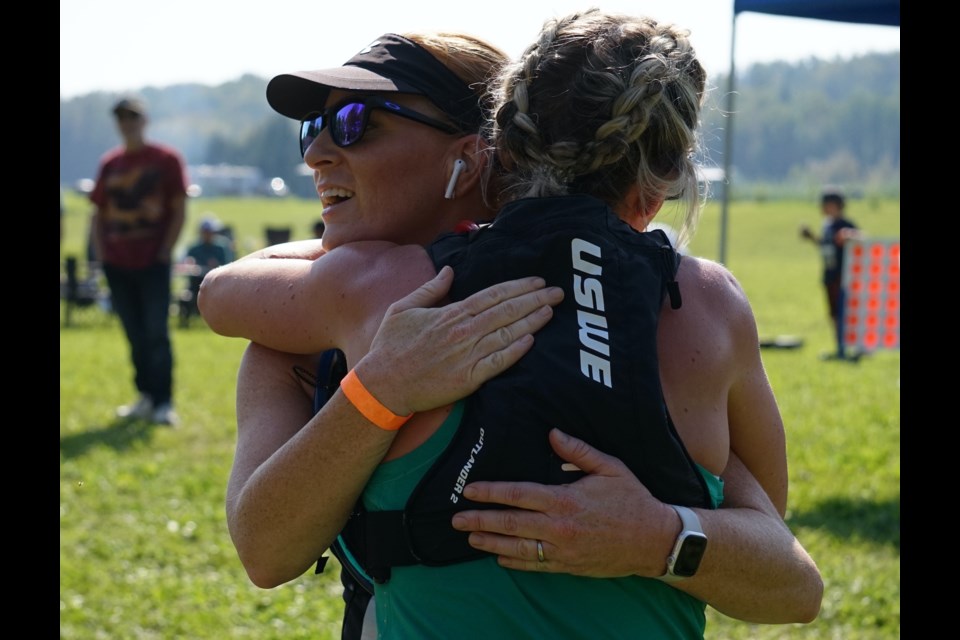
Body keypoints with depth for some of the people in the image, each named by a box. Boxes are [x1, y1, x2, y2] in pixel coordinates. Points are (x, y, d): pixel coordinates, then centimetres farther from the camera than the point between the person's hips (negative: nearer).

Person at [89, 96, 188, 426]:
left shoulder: (166, 159, -1)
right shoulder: (109, 163, 11)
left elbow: (179, 210, -3)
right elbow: (99, 212, 17)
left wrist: (165, 251, -9)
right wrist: (100, 253, 7)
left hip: (153, 263, -5)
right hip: (117, 264, 5)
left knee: (157, 334, -7)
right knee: (135, 335, 10)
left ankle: (164, 403, -6)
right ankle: (146, 397, 19)